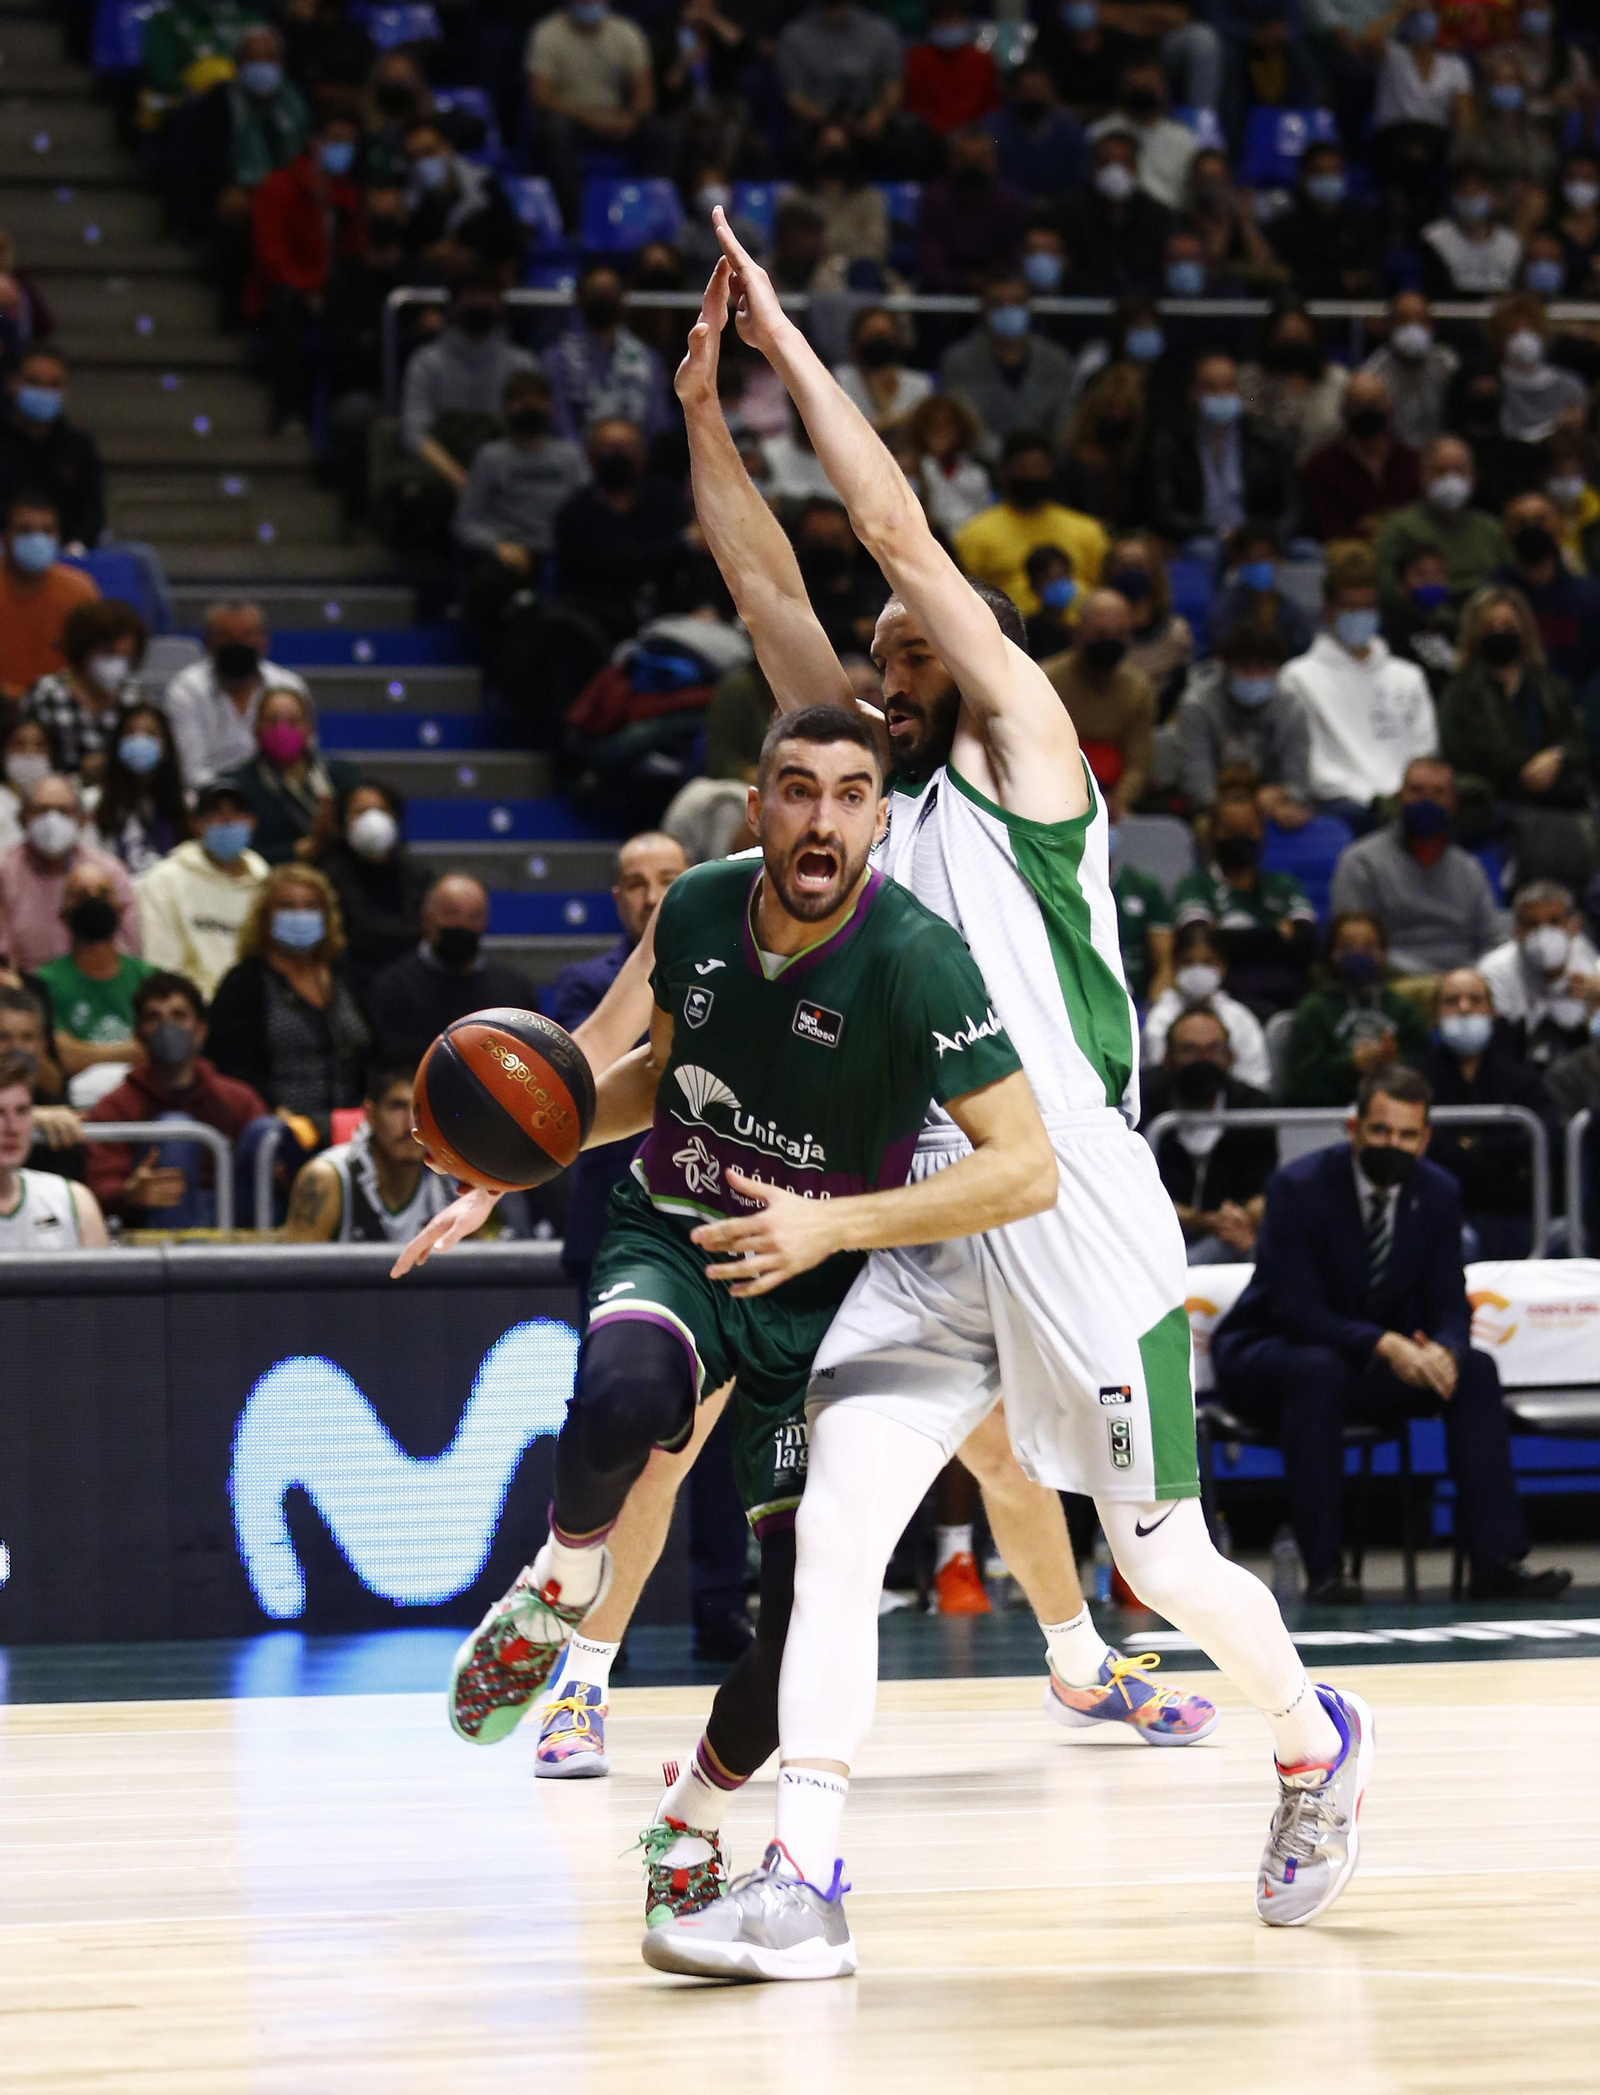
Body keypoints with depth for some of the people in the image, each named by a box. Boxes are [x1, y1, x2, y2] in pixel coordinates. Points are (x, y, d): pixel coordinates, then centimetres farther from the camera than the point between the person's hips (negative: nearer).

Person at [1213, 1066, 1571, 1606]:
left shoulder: (1438, 1193, -3)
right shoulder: (1299, 1187, -20)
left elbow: (1449, 1307, -3)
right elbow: (1295, 1308, -26)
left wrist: (1444, 1351, -29)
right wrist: (1385, 1345, -39)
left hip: (1374, 1362, 5)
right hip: (1269, 1353, -5)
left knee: (1475, 1369, -18)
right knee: (1318, 1371, -39)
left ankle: (1496, 1562, -22)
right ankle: (1324, 1571, -38)